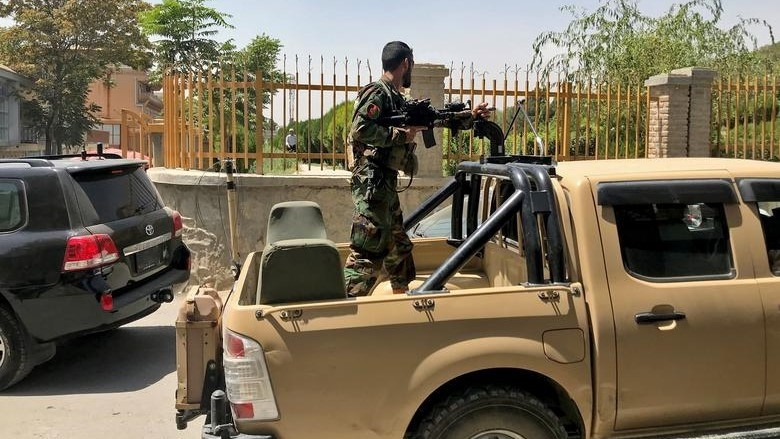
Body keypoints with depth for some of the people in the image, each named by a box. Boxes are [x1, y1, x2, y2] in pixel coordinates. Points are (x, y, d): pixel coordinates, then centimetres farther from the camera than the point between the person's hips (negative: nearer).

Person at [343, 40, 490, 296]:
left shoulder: (397, 99, 19)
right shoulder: (377, 93, -9)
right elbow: (359, 130, -22)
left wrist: (470, 117, 29)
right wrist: (401, 135, -16)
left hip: (386, 183, 10)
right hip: (371, 182, -10)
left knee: (398, 245, 19)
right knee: (367, 250, -12)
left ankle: (402, 295, 32)